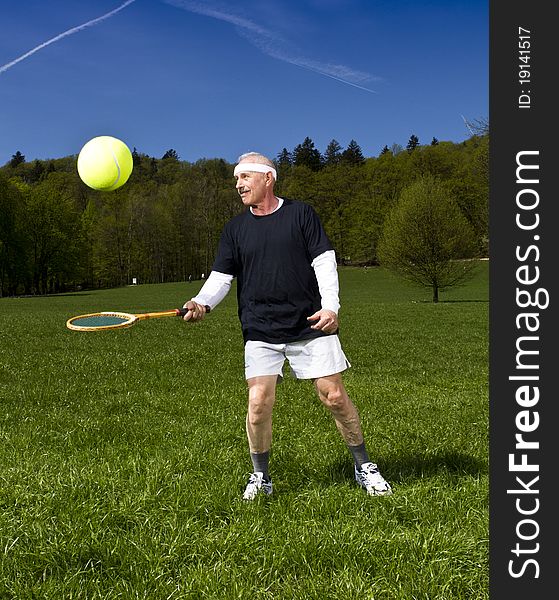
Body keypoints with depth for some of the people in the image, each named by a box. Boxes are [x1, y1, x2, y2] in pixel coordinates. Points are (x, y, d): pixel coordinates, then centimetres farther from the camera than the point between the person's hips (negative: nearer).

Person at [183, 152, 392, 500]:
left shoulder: (301, 214, 4)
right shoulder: (235, 229, 10)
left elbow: (324, 261, 0)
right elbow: (221, 276, 5)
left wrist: (330, 306, -14)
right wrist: (201, 303, -15)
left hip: (311, 327, -1)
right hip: (260, 332, 2)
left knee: (334, 396, -1)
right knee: (259, 403, -8)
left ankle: (364, 468, 19)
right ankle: (261, 477, 14)